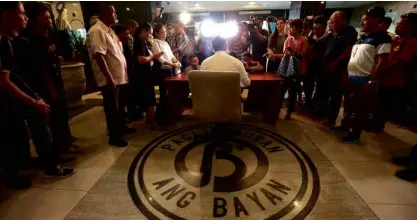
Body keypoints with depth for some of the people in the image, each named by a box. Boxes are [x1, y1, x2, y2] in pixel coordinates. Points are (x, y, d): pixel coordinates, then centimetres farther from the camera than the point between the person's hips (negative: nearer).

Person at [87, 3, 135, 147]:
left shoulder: (109, 30, 14)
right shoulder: (97, 31, -16)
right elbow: (99, 56, -24)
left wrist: (121, 74, 16)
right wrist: (109, 78, -26)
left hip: (118, 76, 9)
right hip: (109, 79, -9)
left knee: (118, 105, 21)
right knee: (112, 108, 3)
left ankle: (121, 127, 39)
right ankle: (114, 137, 17)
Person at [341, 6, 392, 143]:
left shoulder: (382, 38, -9)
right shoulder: (362, 38, 14)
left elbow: (381, 62, -15)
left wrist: (372, 82, -20)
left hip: (364, 81, -7)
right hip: (351, 78, 7)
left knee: (360, 109, 3)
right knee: (349, 105, 16)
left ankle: (354, 134, 14)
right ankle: (347, 126, 31)